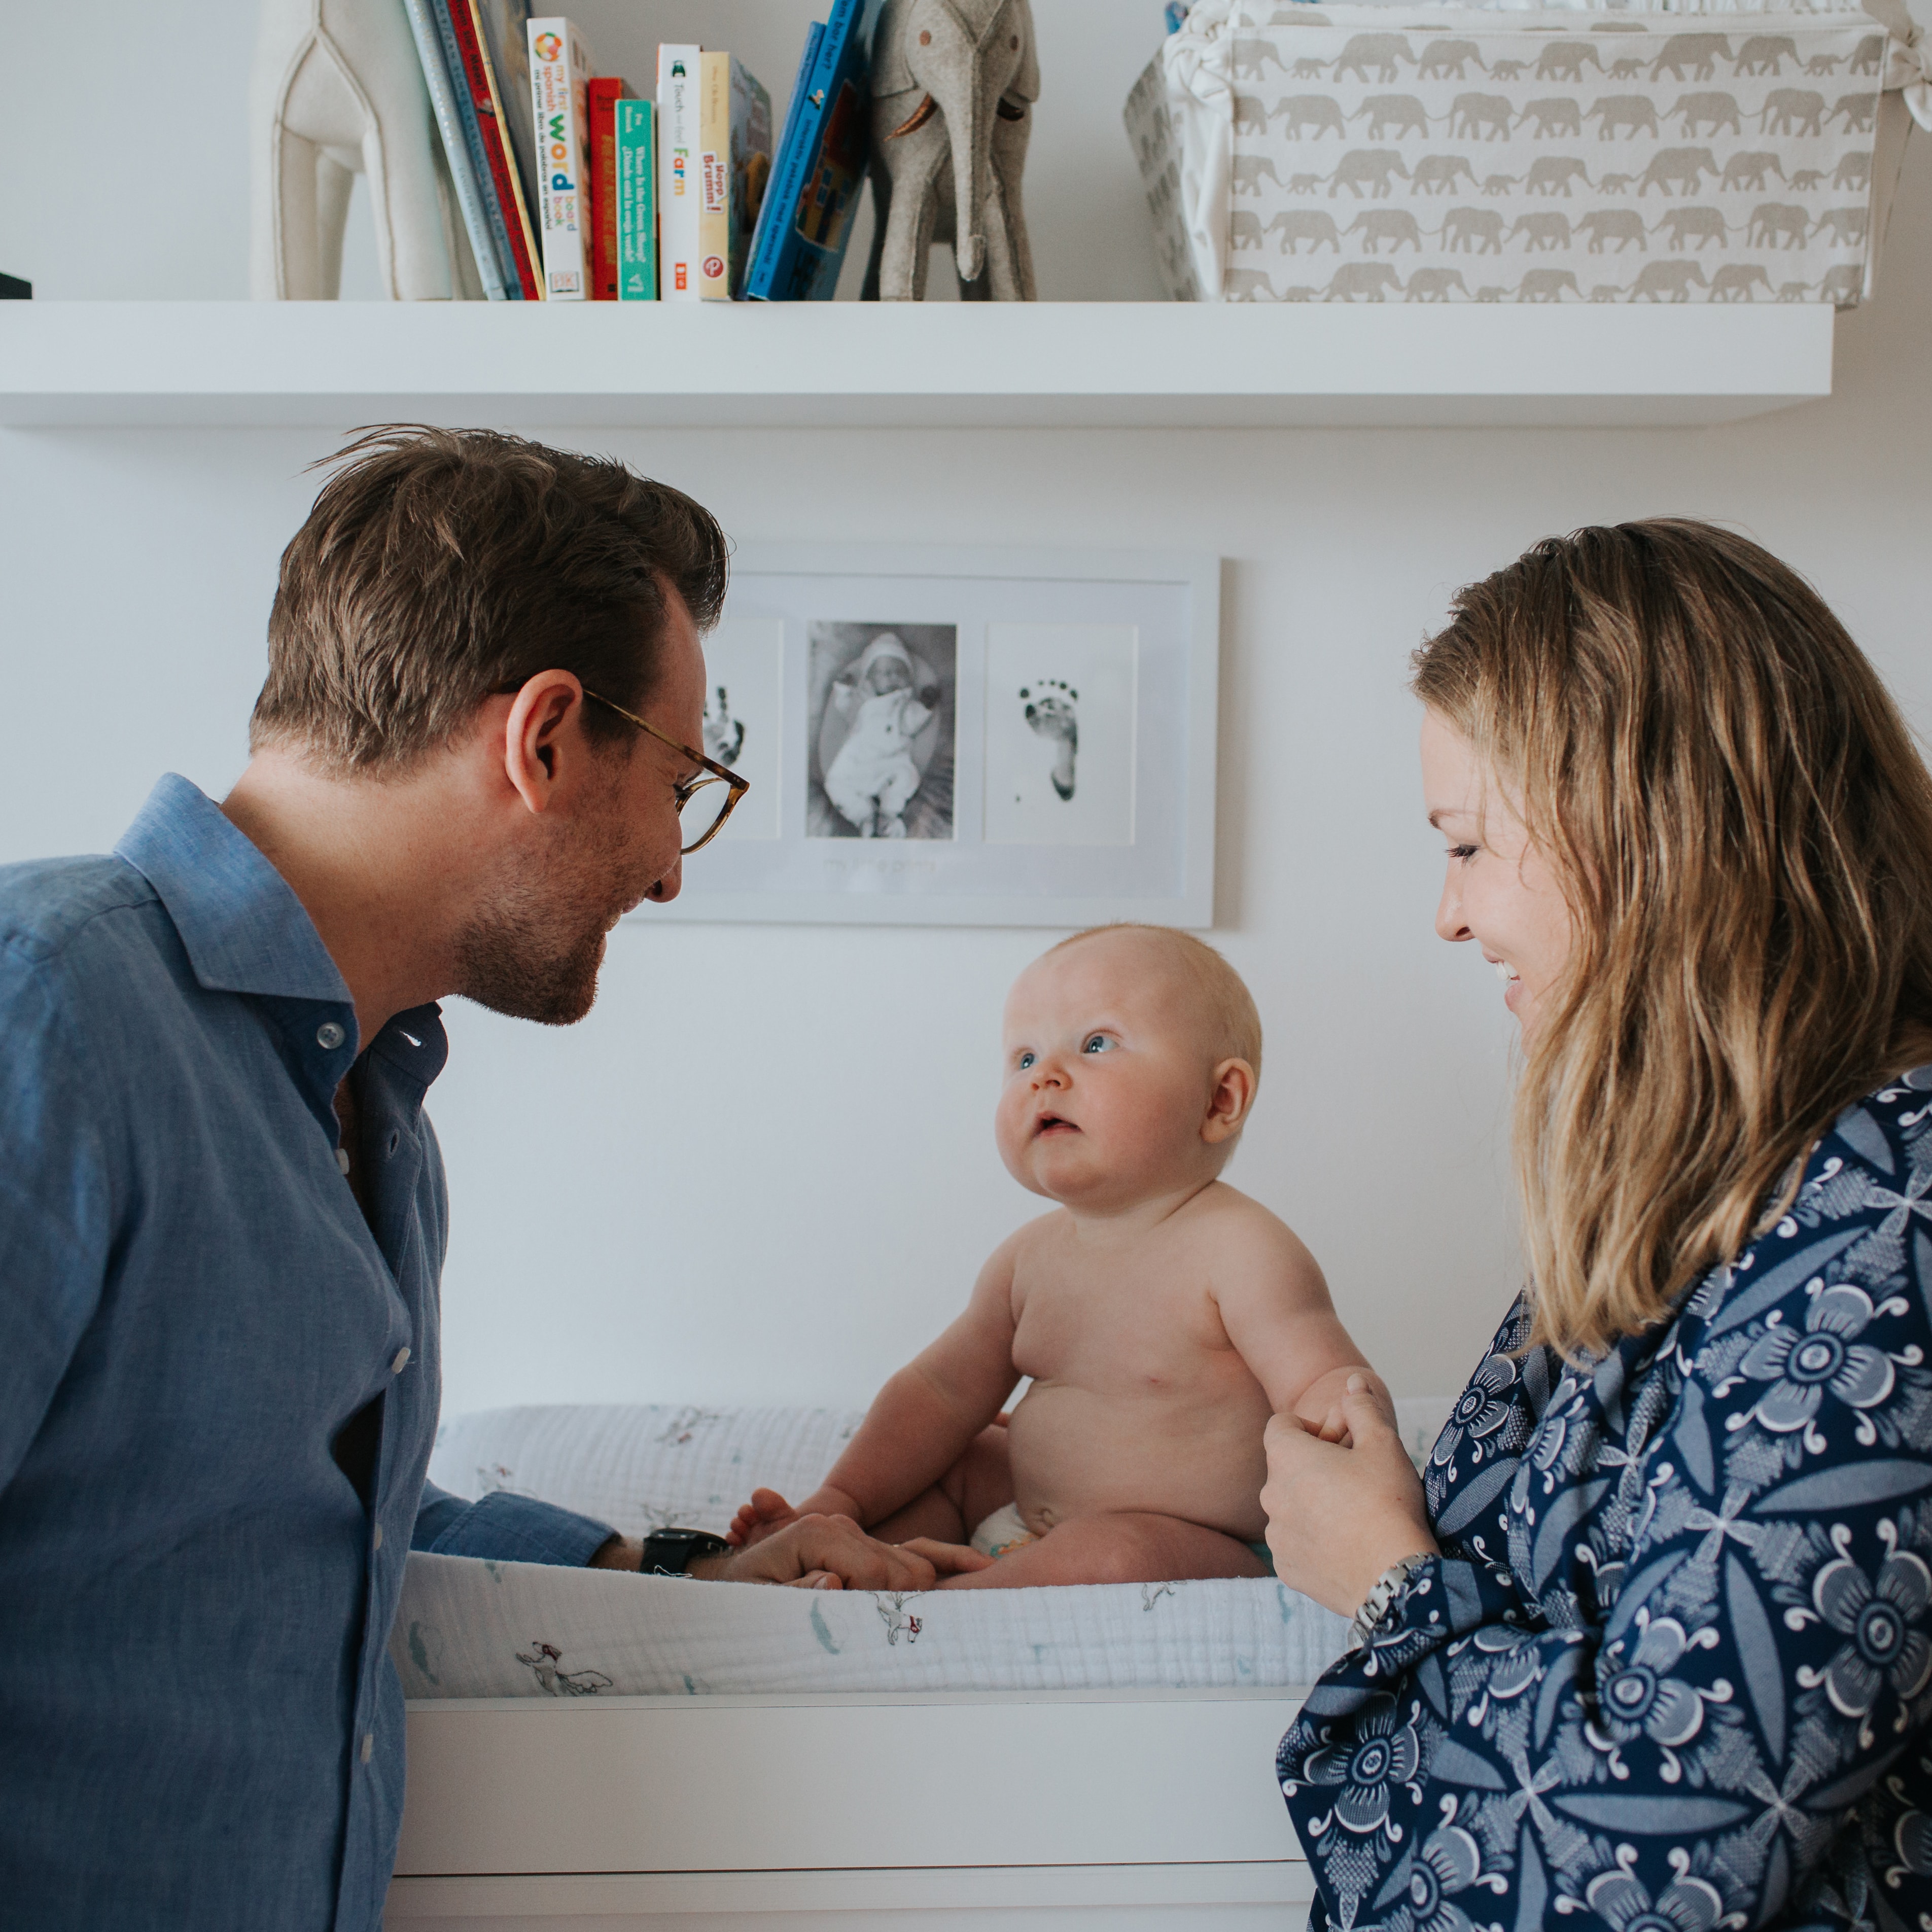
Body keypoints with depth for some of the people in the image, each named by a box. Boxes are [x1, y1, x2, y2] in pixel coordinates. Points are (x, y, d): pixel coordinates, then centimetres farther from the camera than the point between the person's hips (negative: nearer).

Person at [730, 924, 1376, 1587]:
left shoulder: (1238, 1252, -18)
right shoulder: (1031, 1257, 5)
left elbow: (1326, 1384, -24)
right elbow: (945, 1389, 14)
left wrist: (1341, 1414, -48)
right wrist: (840, 1503, 8)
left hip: (1198, 1553, -8)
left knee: (1112, 1555, -35)